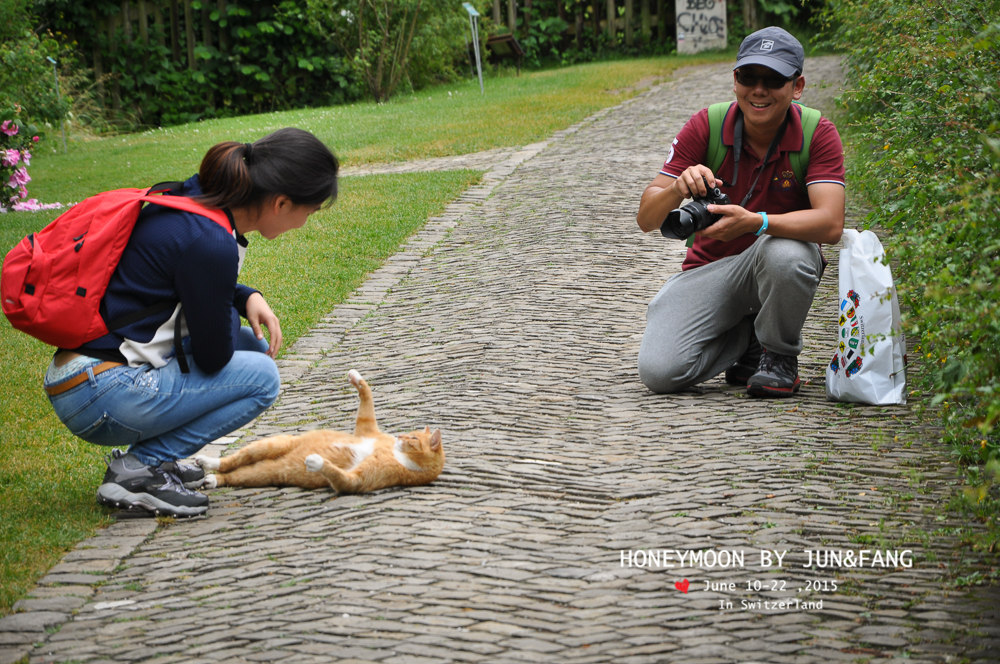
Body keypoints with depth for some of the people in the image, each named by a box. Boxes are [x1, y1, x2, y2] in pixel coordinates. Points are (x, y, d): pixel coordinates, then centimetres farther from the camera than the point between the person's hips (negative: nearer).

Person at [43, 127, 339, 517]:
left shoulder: (193, 198, 4)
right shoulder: (210, 244, -23)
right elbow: (212, 358, -13)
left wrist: (247, 297, 7)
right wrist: (236, 304, 6)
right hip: (101, 399, -9)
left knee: (252, 347, 14)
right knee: (260, 376, -5)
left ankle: (148, 459, 12)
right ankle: (137, 469, -5)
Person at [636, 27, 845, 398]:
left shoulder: (817, 134, -14)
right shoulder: (706, 126, -11)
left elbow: (830, 224, -28)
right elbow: (646, 218, -13)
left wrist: (755, 222, -44)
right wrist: (677, 191, -37)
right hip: (710, 266, 2)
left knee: (784, 252, -39)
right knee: (659, 372, -22)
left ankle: (780, 356, -8)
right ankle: (745, 337, 11)